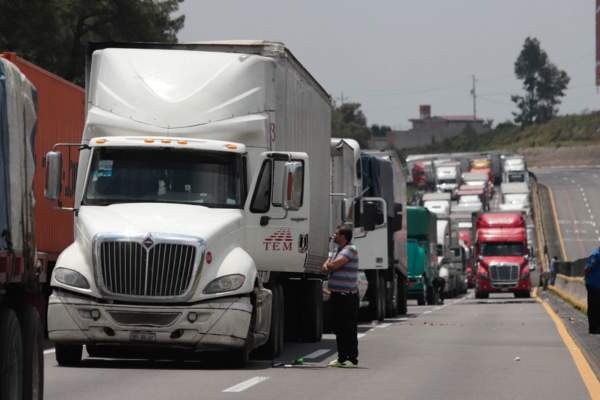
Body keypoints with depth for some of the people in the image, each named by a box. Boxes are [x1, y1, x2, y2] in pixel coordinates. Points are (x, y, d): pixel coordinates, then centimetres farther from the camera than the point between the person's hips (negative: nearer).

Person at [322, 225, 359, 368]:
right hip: (336, 294, 9)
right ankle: (342, 358, 19)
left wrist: (329, 265, 0)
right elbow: (325, 267, 14)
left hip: (347, 296, -9)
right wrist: (327, 266, -10)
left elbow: (334, 264, -22)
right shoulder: (338, 250, 19)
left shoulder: (350, 250, -10)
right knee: (338, 328, 12)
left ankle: (352, 359, -3)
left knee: (349, 329, -6)